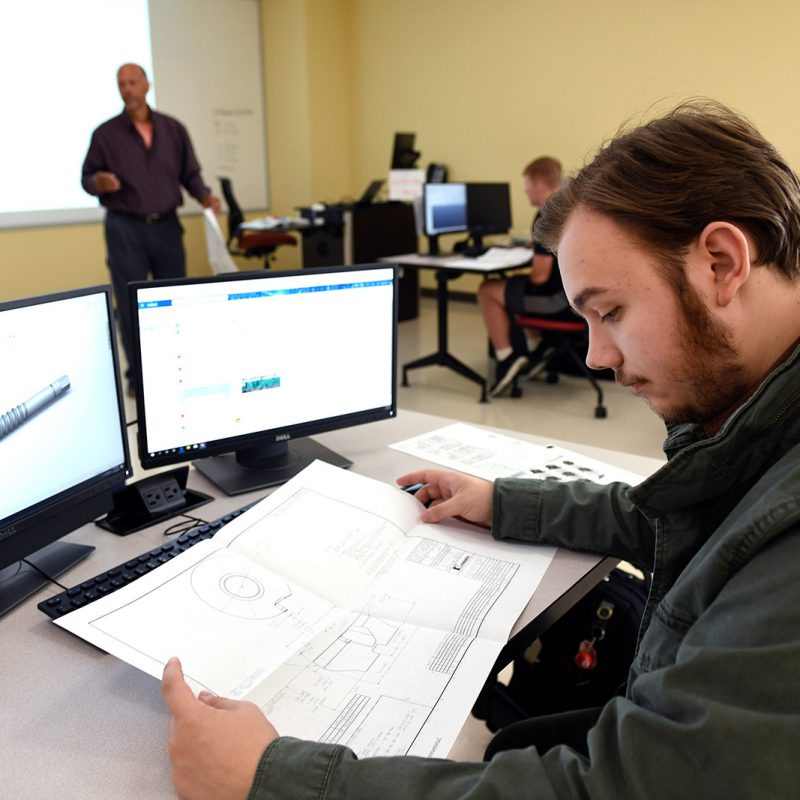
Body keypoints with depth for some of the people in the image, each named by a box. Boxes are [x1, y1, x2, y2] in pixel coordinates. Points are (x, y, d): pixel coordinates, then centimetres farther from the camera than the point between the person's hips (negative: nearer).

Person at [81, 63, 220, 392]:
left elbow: (190, 173, 9)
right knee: (130, 303, 0)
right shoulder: (105, 133, 0)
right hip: (125, 228, -2)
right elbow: (86, 177, 3)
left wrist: (204, 195, -11)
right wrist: (99, 183, -20)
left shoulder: (174, 129, 7)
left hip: (167, 225, 2)